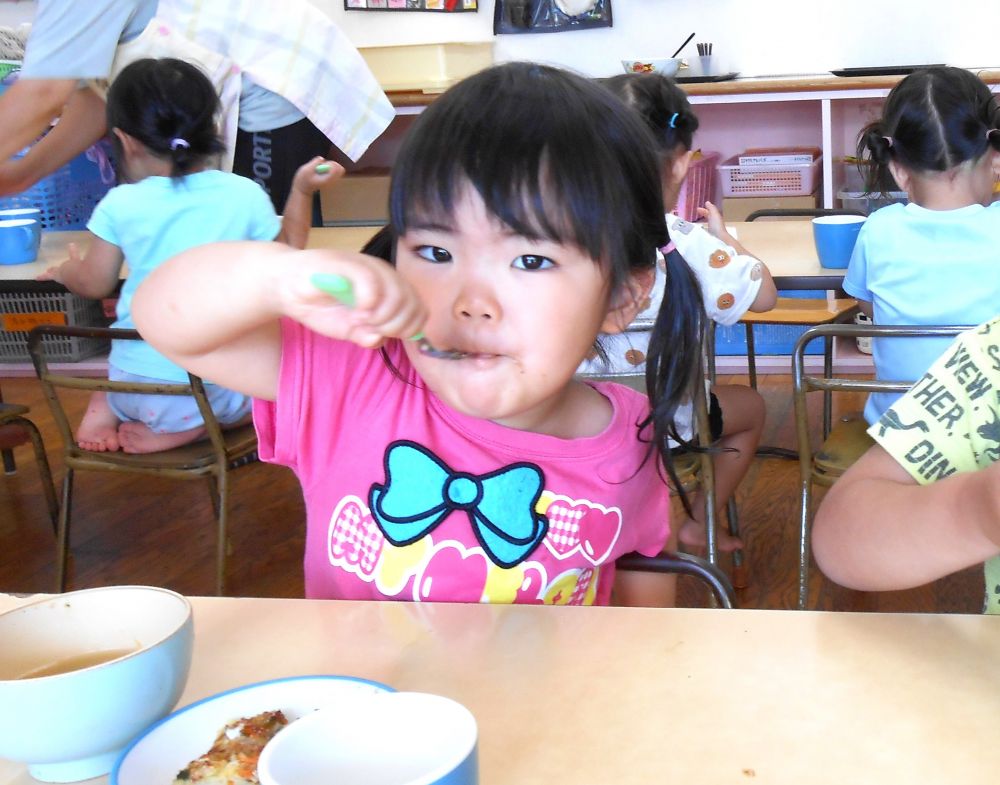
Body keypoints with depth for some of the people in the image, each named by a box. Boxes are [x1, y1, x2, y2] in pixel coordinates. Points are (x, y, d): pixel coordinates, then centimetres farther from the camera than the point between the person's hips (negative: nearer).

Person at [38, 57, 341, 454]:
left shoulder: (120, 205, -6)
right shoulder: (247, 195, -6)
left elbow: (95, 284, 6)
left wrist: (66, 269, 28)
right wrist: (301, 192, 16)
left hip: (139, 386, 3)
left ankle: (106, 408, 4)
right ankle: (192, 426, 2)